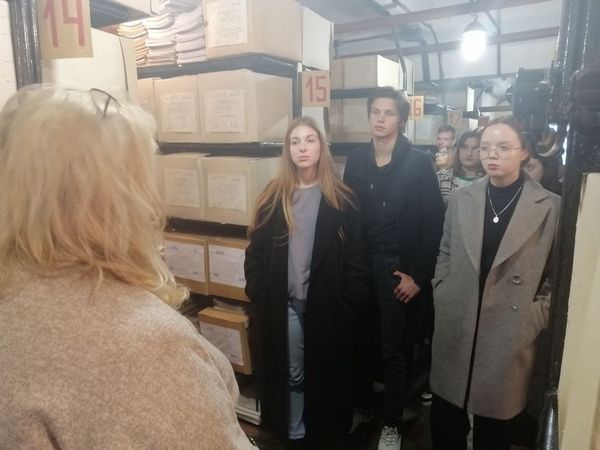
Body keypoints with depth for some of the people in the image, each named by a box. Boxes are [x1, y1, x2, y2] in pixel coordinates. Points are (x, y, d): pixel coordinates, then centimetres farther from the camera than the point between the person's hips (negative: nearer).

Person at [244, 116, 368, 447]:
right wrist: (259, 295, -3)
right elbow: (256, 250, 2)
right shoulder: (273, 197, 0)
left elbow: (355, 256, -4)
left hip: (327, 303, -1)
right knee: (291, 373, 11)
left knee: (326, 372, 15)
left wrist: (348, 301, -8)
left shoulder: (340, 200, -4)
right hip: (284, 304, 1)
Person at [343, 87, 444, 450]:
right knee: (362, 342, 12)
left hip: (400, 269, -3)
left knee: (395, 349, 8)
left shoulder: (418, 163, -8)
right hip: (361, 266, 4)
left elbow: (433, 223, -9)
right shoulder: (356, 160, 5)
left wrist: (418, 275, -11)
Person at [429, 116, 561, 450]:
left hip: (510, 334, -2)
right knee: (444, 422, 14)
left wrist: (536, 318, -5)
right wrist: (441, 296, 5)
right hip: (454, 329, 2)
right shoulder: (461, 198, 3)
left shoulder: (551, 207, -4)